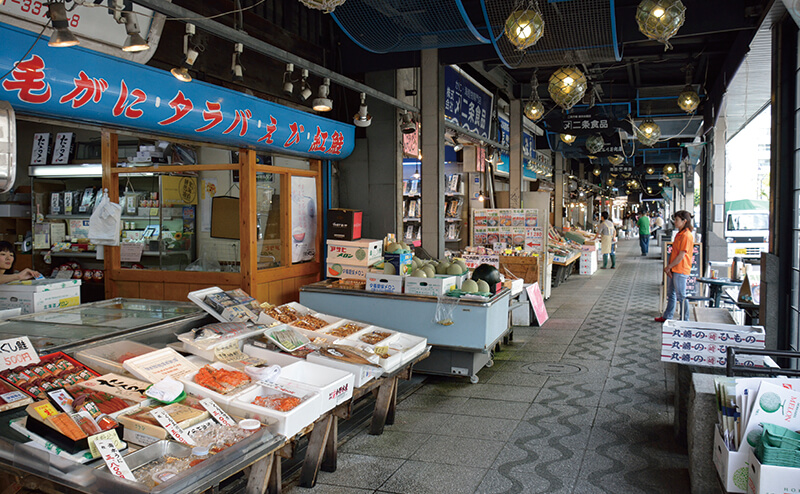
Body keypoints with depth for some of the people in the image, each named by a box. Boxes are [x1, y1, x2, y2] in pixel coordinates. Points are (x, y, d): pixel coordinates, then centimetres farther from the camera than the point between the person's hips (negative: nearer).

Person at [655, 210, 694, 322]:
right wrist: (668, 267, 5)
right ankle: (667, 316, 29)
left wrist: (669, 266, -11)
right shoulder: (679, 234, 14)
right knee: (671, 294, 18)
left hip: (680, 270, -10)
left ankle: (685, 320, 9)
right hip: (673, 269, 10)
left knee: (681, 296, -1)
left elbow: (681, 256, -19)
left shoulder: (686, 236, -17)